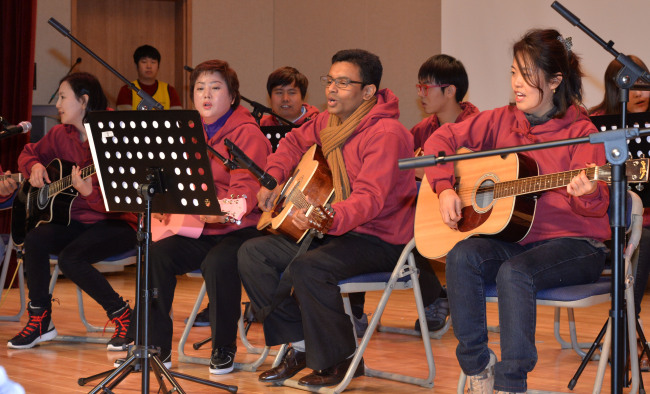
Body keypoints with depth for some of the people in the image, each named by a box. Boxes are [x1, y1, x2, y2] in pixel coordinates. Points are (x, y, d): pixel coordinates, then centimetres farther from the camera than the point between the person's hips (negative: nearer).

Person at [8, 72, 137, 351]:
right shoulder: (60, 135, 7)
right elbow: (28, 153, 24)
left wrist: (89, 192, -36)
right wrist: (34, 166, 2)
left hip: (116, 223, -6)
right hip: (76, 221, 6)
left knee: (70, 257, -29)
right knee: (35, 239, -21)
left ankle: (122, 316, -8)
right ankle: (40, 321, -5)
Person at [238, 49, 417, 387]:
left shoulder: (386, 133, -21)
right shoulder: (329, 122, 6)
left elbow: (370, 198, -32)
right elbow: (295, 141, 28)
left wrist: (328, 219, -50)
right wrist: (273, 178, 11)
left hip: (379, 239, -9)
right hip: (334, 231, 9)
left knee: (306, 268, -34)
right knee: (252, 253, -1)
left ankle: (342, 360, -13)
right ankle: (300, 346, 5)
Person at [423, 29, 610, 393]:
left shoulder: (580, 131, -6)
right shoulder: (502, 121, 8)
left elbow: (597, 206, -11)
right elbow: (443, 138, 15)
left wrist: (589, 195, -35)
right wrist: (444, 188, 1)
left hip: (573, 242, -5)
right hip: (515, 238, 5)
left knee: (515, 271, -34)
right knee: (463, 257, -25)